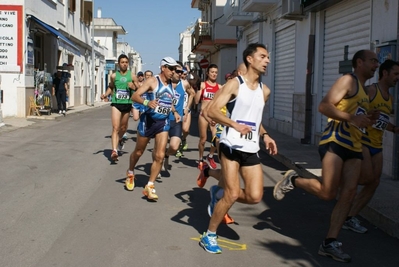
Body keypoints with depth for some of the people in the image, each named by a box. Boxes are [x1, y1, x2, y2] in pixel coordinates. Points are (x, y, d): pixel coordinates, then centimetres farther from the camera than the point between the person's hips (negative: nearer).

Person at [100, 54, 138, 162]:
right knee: (115, 128, -13)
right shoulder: (114, 75, 1)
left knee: (123, 127, 18)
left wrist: (134, 87, -16)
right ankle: (114, 151, -19)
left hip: (127, 104, 2)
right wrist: (106, 94, 1)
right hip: (116, 104, -2)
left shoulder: (132, 76, 1)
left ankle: (120, 139, 50)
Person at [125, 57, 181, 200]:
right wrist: (147, 102, -35)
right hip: (148, 120, -4)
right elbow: (135, 96, -17)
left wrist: (175, 112, 9)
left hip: (164, 123, 5)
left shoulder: (171, 84, 10)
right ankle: (130, 174, 41)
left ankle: (149, 187, 2)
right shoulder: (152, 81, -9)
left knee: (160, 156, -6)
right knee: (138, 152, 12)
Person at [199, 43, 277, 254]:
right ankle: (209, 235, 13)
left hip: (251, 149, 6)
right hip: (231, 146, -6)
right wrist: (235, 125, -28)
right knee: (233, 195, -8)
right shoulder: (235, 84, -6)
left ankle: (219, 195, 25)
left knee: (255, 196, -3)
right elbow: (211, 111, -14)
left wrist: (265, 136, 8)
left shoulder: (265, 91, 13)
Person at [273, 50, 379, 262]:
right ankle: (293, 180, 11)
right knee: (328, 193, -14)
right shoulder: (348, 80, -3)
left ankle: (329, 243, 4)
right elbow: (324, 106, -14)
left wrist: (367, 120, 12)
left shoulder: (364, 90, 25)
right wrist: (351, 118, -22)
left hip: (354, 147, 9)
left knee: (348, 194, -1)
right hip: (335, 142, -9)